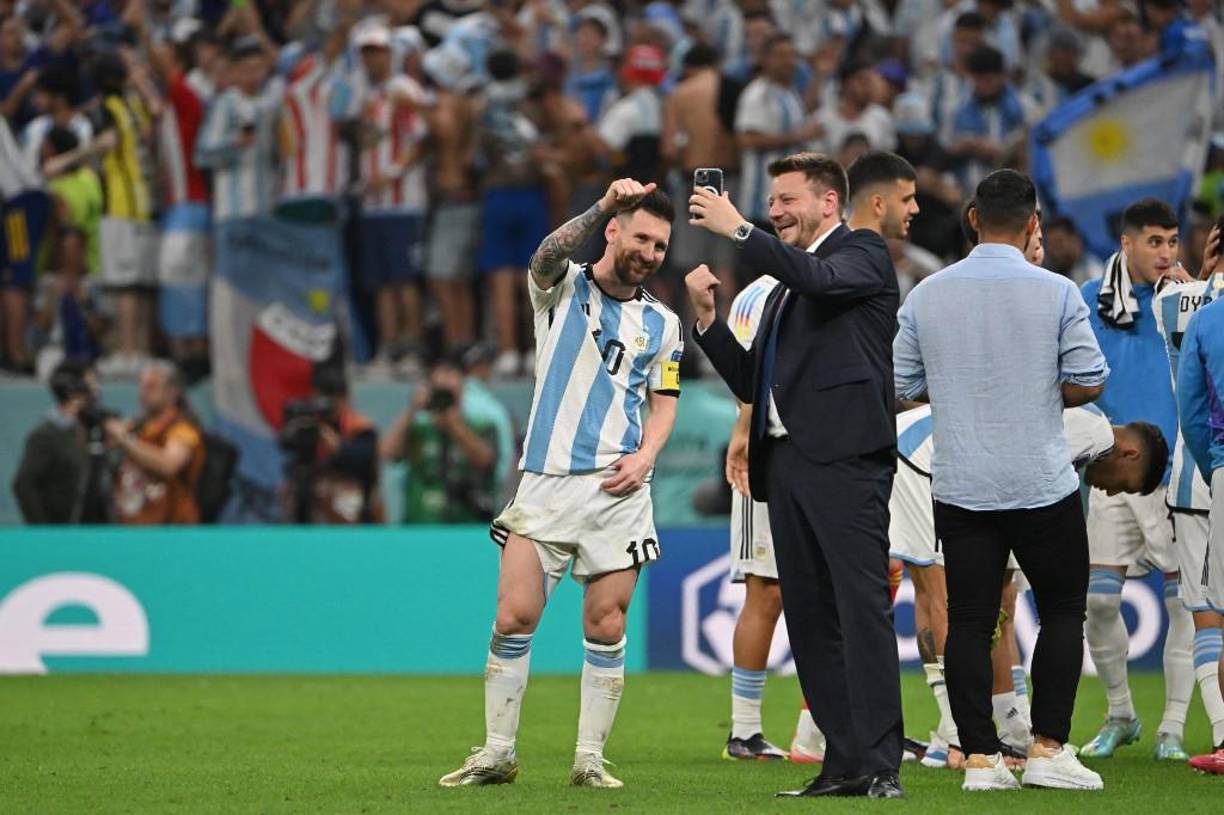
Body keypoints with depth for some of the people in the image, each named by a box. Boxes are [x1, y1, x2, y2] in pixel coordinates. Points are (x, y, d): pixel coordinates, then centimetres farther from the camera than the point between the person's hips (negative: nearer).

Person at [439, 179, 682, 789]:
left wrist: (645, 455, -4)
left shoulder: (661, 323, 13)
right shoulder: (561, 288, 5)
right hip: (546, 481, -2)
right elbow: (548, 255, -17)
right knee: (513, 618, -7)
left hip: (618, 488, 2)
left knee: (605, 628, -2)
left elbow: (663, 404, 16)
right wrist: (602, 207, -33)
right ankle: (497, 753, 3)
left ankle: (589, 758, 7)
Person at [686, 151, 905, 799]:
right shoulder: (785, 289, 26)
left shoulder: (862, 254, 3)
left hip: (845, 456, -9)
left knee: (862, 607, -12)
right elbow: (751, 385, 23)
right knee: (809, 619, 5)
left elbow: (821, 279, -20)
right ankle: (845, 762, 7)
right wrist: (706, 314, 12)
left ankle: (881, 764, -16)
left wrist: (738, 230, -20)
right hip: (787, 462, 9)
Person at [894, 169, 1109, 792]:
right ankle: (1047, 747, 4)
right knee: (1062, 611, 10)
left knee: (969, 621, 5)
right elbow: (1089, 382, -6)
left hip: (959, 487, 2)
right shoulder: (1055, 294, -8)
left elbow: (901, 385, 6)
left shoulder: (927, 295, 1)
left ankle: (979, 757, 2)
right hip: (1041, 484, -2)